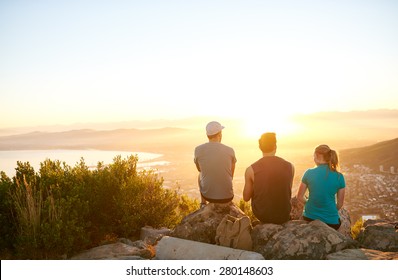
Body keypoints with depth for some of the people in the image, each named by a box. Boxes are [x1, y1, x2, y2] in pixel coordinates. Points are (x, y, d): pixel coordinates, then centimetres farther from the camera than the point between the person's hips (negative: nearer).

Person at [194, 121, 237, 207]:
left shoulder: (198, 149, -9)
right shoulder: (230, 151, -8)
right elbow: (231, 175, 5)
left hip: (208, 195, 0)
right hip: (227, 196, 0)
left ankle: (203, 205, 42)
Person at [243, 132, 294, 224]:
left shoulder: (251, 169, -15)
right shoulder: (289, 166, -10)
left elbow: (246, 198, -4)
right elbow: (287, 192, 6)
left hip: (261, 215, -1)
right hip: (284, 216, 1)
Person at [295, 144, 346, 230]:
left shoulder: (309, 173, -7)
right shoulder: (339, 177, -5)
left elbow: (299, 196, 1)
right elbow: (340, 203, 2)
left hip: (310, 218, 0)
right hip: (331, 221, 0)